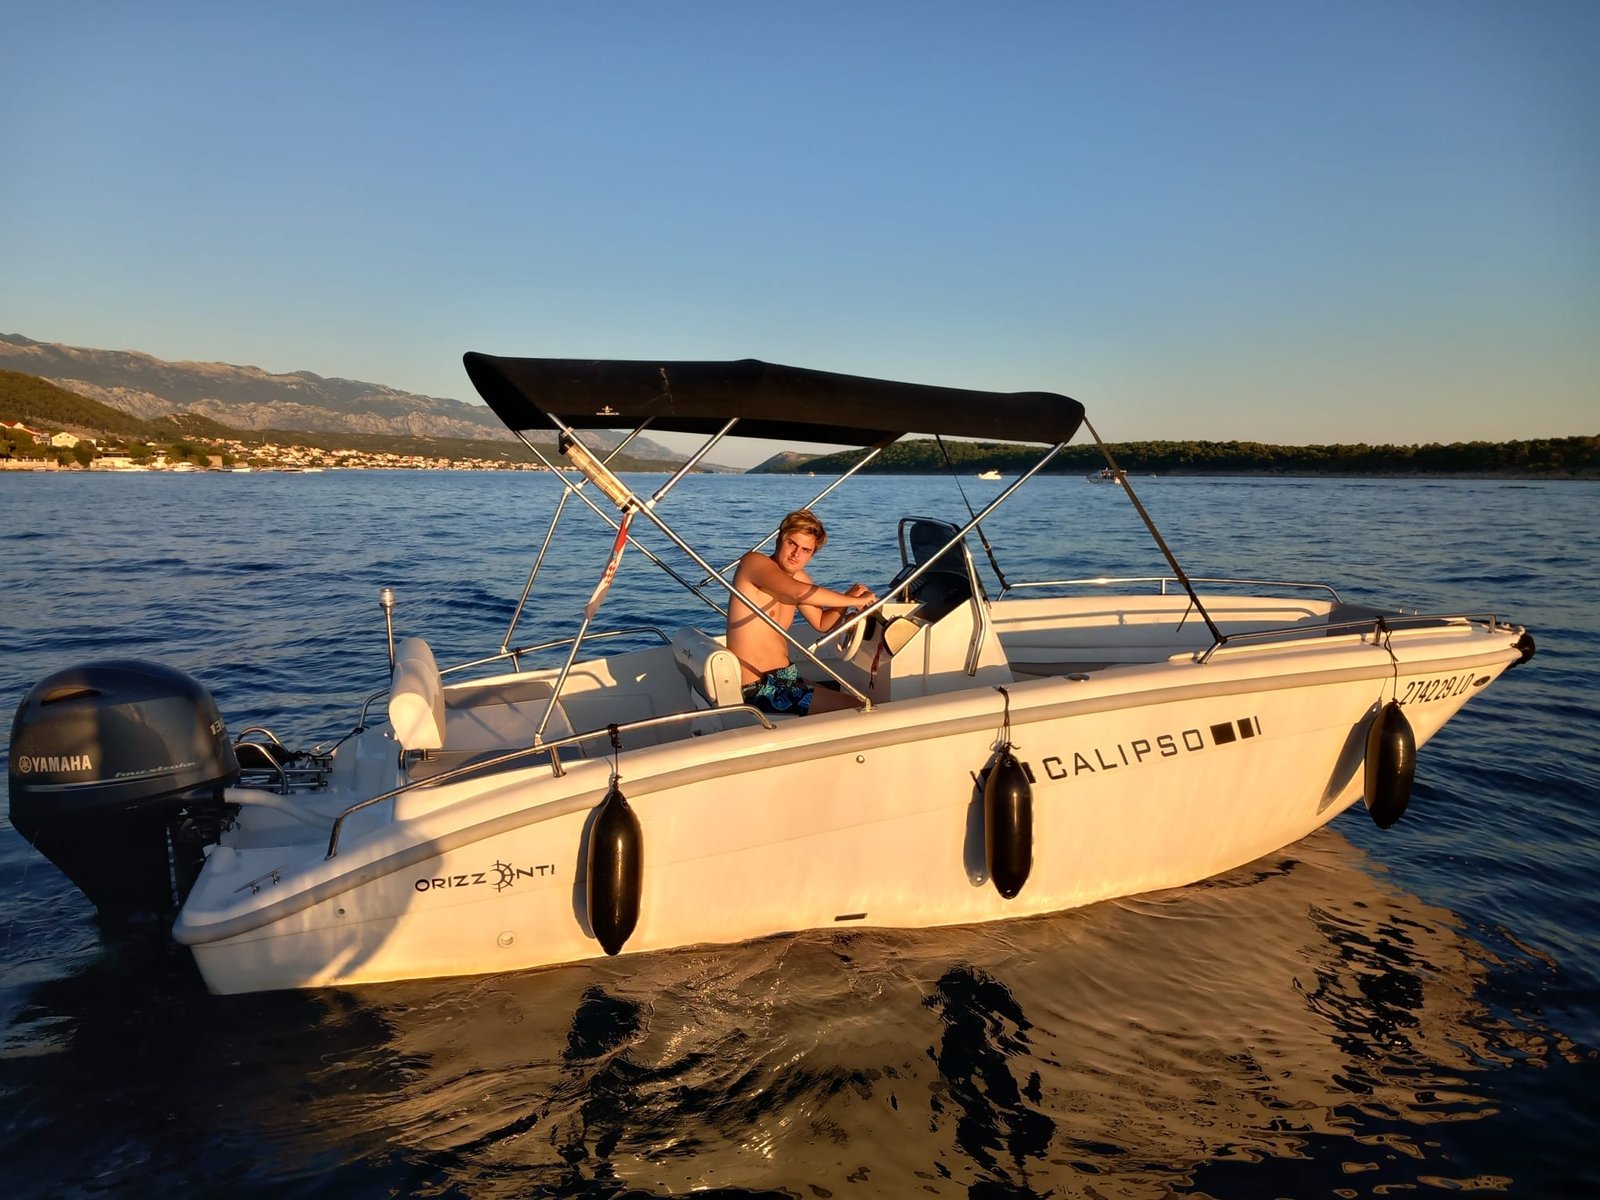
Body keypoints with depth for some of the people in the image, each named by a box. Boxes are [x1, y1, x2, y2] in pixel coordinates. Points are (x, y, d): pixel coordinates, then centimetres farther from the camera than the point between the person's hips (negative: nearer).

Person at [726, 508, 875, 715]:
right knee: (856, 711, -11)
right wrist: (855, 601, -20)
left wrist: (846, 600, 0)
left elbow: (821, 623, 20)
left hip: (785, 677, 9)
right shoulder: (754, 562, -14)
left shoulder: (798, 577, 11)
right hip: (758, 688, -9)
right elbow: (800, 592, -31)